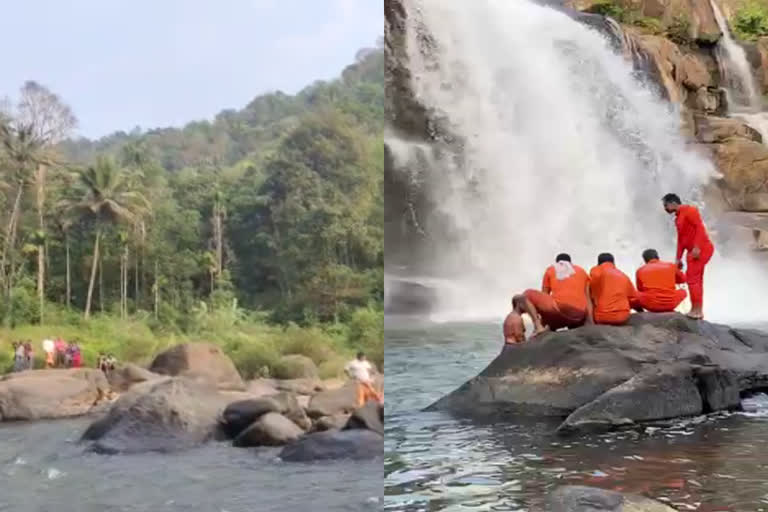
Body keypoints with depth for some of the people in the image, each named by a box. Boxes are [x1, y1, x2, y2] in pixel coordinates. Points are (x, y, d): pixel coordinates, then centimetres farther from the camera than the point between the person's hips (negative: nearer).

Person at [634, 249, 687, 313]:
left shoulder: (640, 270, 8)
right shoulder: (671, 266, 9)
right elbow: (683, 279, 27)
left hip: (651, 304, -1)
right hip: (670, 303, 1)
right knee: (683, 292, 31)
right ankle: (668, 310, 14)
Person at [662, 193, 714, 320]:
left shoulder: (689, 210, -8)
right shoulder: (678, 218, 19)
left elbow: (700, 227, -19)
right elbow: (681, 239, 22)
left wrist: (697, 247, -26)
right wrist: (678, 258, 18)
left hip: (701, 249, -10)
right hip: (693, 251, 10)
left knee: (691, 278, -12)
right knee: (696, 280, 11)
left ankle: (696, 310, -11)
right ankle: (698, 310, 15)